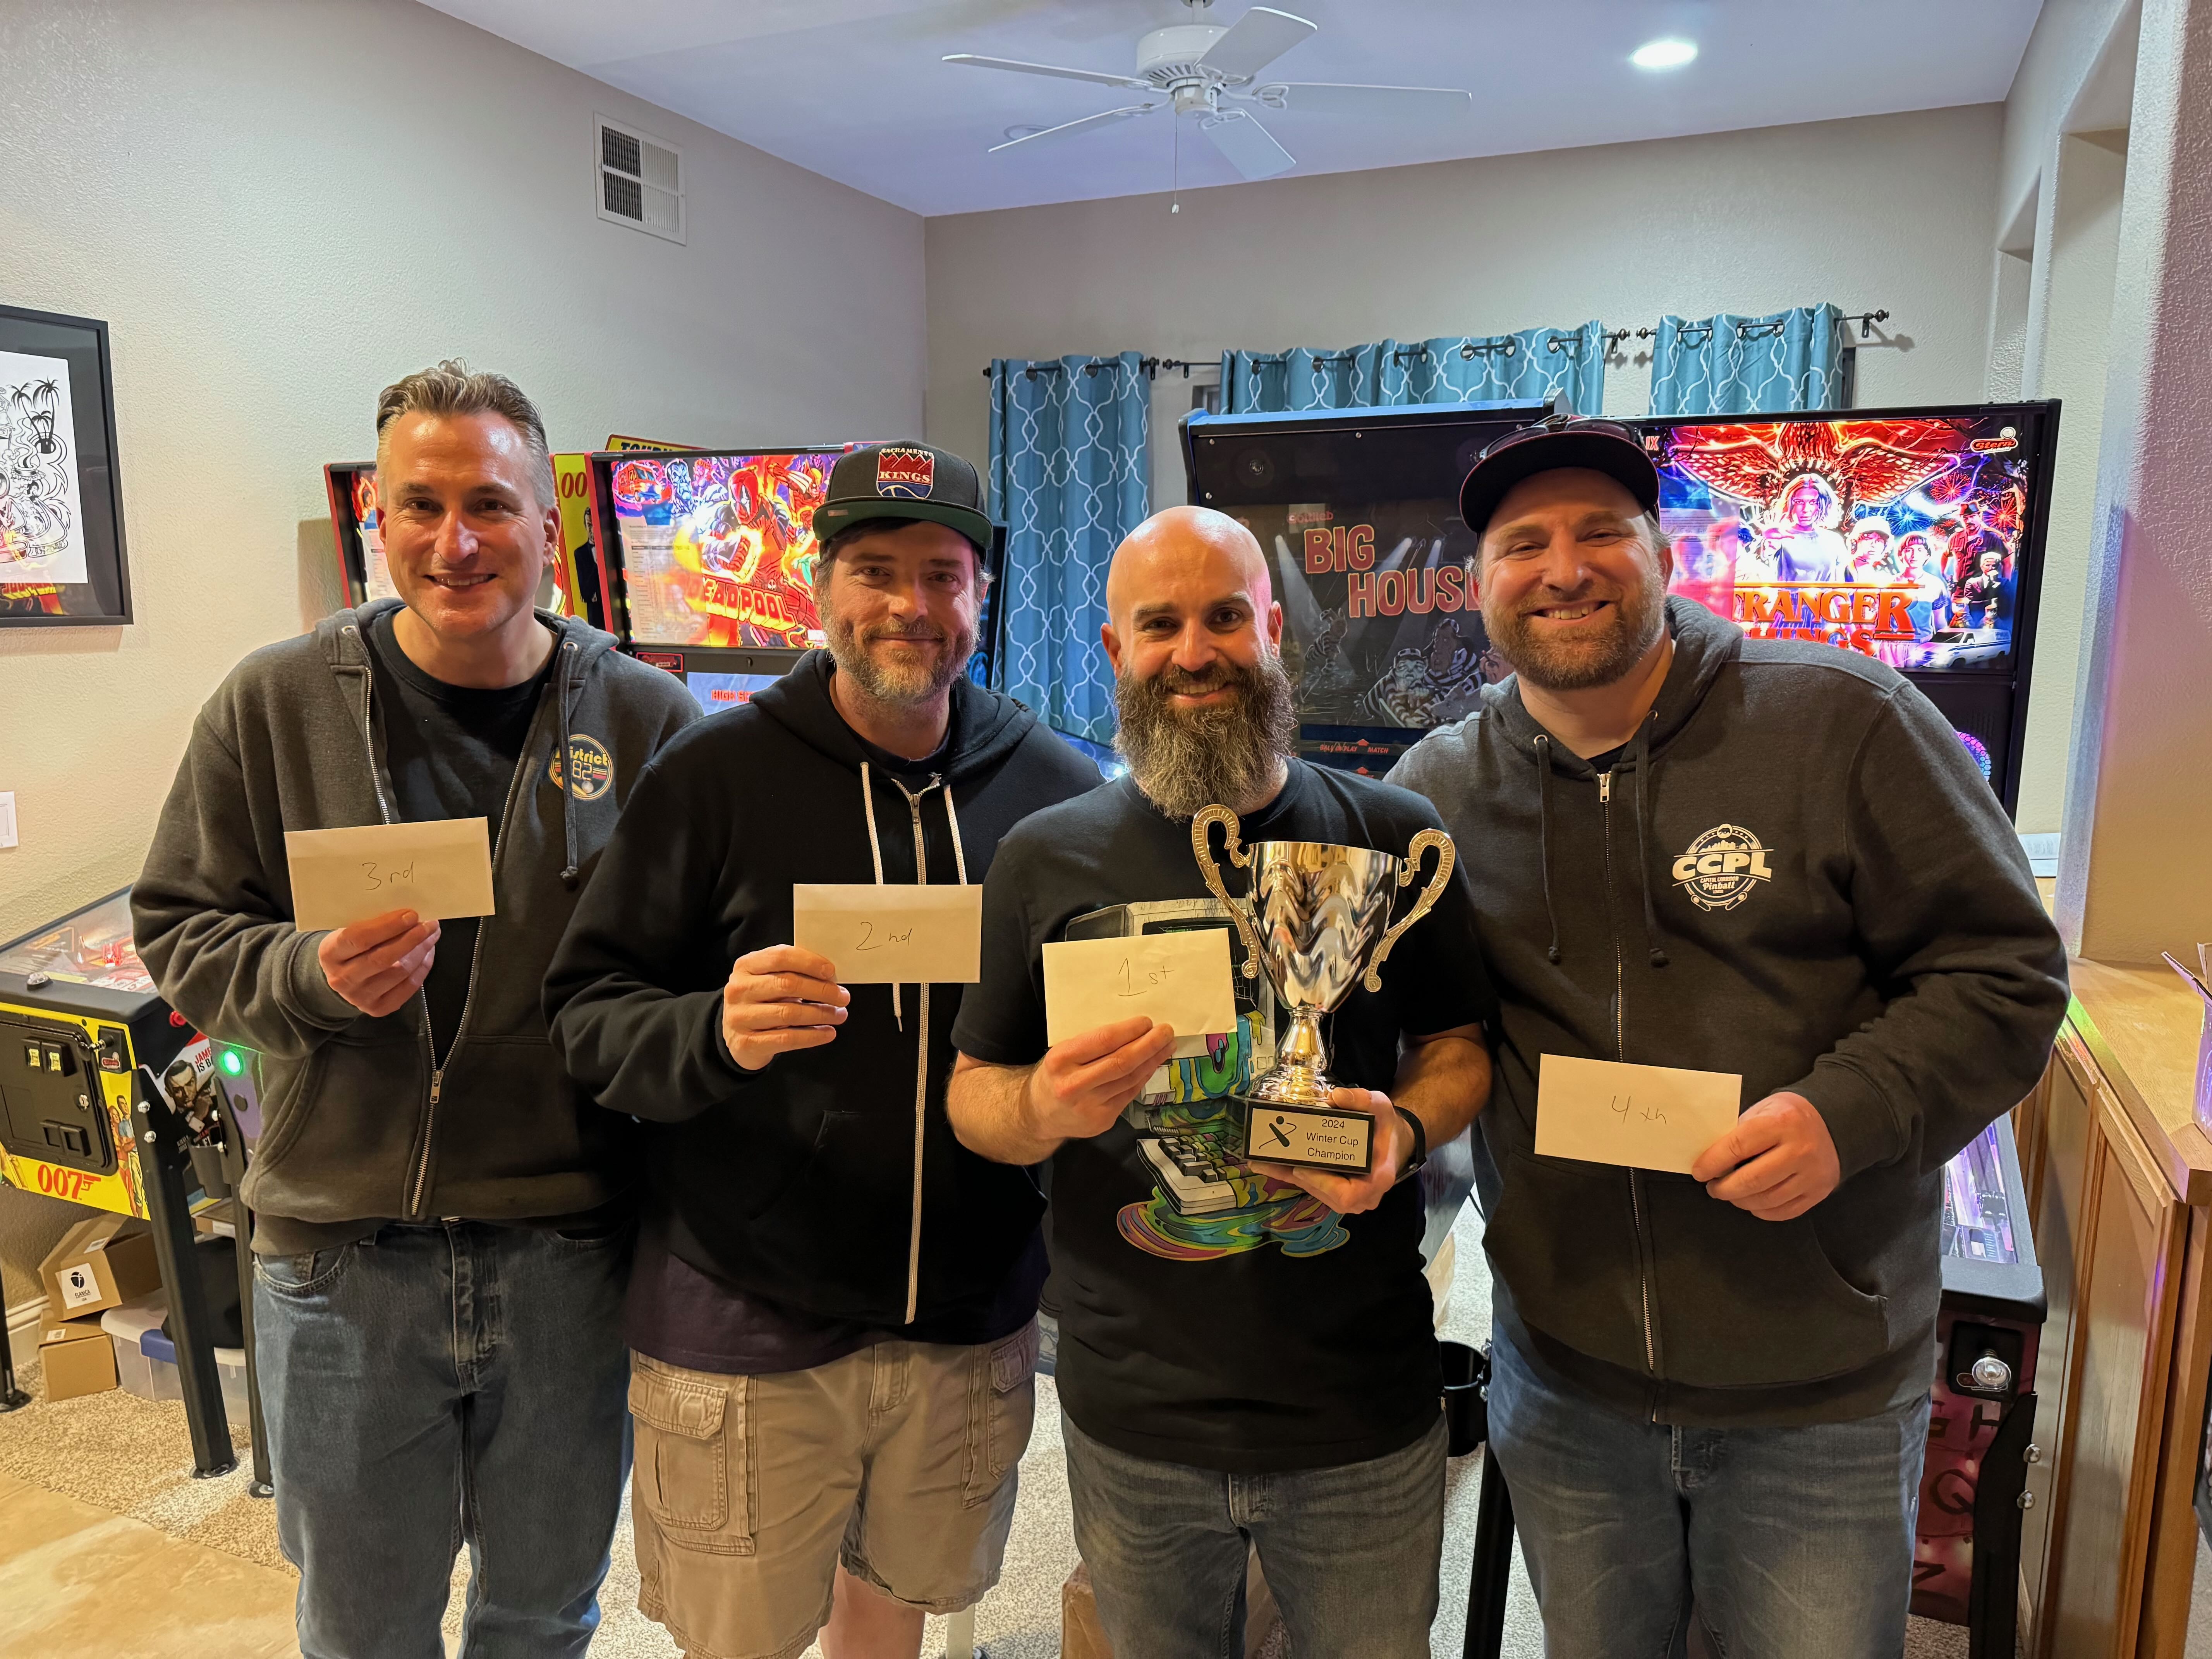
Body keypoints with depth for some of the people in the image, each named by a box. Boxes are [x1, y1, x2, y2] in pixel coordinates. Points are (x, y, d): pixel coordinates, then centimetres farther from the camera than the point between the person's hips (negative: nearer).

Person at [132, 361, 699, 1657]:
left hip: (570, 1255, 0)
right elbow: (182, 933, 4)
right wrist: (313, 975, -17)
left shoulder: (647, 721, -5)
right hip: (341, 1250, 1)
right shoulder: (276, 703, -3)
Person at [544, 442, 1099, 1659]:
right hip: (743, 1330, -2)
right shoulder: (715, 774, -9)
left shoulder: (1057, 788, -2)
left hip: (972, 1327, 3)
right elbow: (586, 1014, -9)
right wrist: (715, 1032, -29)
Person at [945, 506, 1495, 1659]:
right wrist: (1045, 1107, -20)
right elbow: (970, 1096, 2)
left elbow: (1457, 1047, 5)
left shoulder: (1393, 836, -3)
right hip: (1132, 1423, 0)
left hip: (1365, 1418, 0)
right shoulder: (1047, 859, -3)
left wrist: (1404, 1129, -16)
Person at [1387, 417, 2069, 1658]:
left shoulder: (1844, 722, -9)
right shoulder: (1438, 789, 0)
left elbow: (2006, 970, -6)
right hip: (1561, 1384, 3)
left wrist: (1851, 1111, -22)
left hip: (1821, 1393, -2)